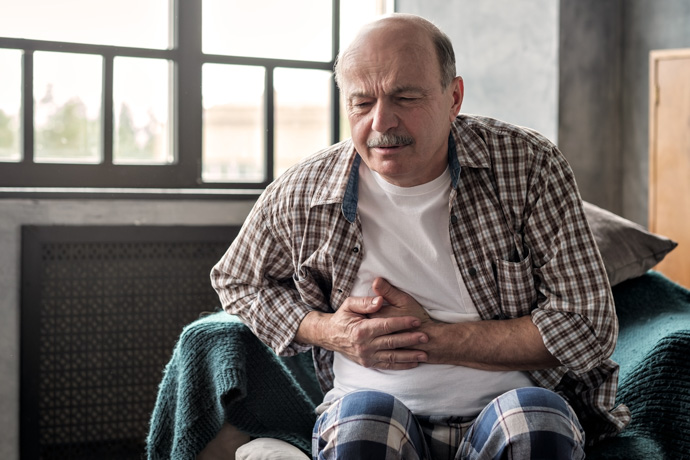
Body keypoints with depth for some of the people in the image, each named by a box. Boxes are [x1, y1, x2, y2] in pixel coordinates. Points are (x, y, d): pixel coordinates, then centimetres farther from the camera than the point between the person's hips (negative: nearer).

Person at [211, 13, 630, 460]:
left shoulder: (529, 165, -6)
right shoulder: (299, 196, -1)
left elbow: (589, 328, -8)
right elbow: (236, 281, 19)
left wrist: (430, 339, -14)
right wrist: (325, 331, -3)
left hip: (506, 411, 0)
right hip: (377, 417, 1)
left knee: (535, 413, -33)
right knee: (363, 414, -33)